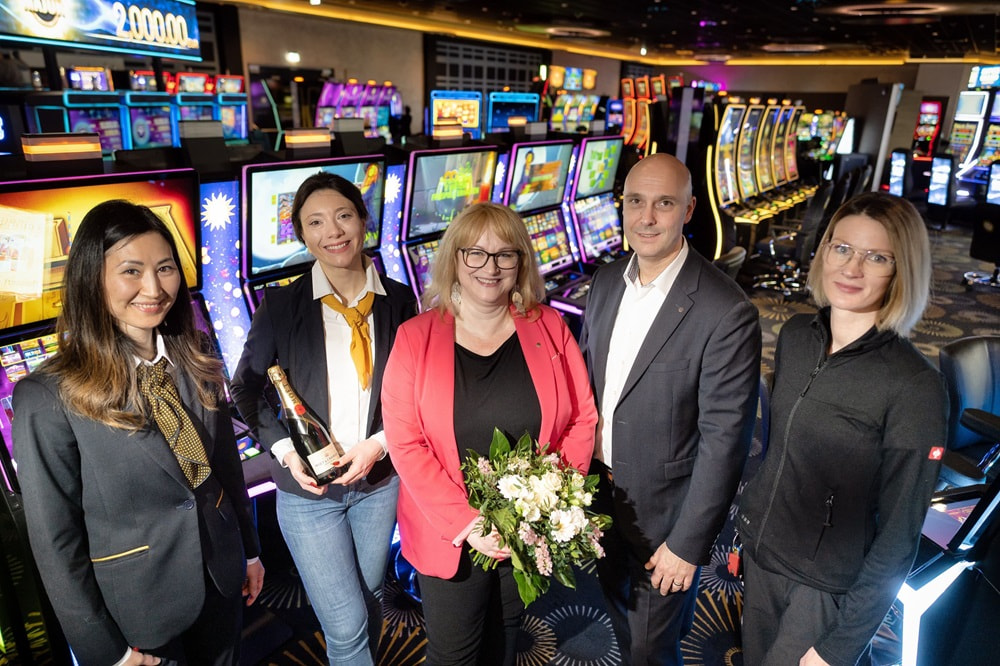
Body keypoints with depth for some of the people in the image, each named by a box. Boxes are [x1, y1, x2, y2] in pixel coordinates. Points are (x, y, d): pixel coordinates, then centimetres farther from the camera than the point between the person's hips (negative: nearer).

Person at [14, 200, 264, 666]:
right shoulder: (47, 397, -20)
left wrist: (250, 550, 12)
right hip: (138, 609, -4)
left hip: (222, 580, 4)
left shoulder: (195, 364, -5)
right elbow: (54, 541, -14)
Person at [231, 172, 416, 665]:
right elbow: (245, 389, -1)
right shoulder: (281, 305, -10)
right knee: (346, 625, 4)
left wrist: (380, 443, -13)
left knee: (371, 601, 23)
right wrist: (285, 451, -13)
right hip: (309, 488, -2)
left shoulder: (398, 301, -5)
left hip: (379, 480, 3)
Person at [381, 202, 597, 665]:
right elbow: (405, 444, -12)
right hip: (449, 536, -2)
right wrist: (465, 523, -18)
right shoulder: (416, 337, -10)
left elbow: (583, 420, -2)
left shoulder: (549, 328, -4)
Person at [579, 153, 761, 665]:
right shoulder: (606, 283, -3)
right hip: (600, 497, 6)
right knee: (619, 615, 29)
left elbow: (723, 441, -21)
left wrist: (687, 545, -16)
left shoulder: (726, 314, -25)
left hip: (664, 513, -6)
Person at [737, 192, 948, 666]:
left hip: (828, 589, -5)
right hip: (758, 553, 5)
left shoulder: (915, 389, -23)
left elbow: (898, 535, -17)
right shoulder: (795, 335, -6)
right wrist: (748, 525, 12)